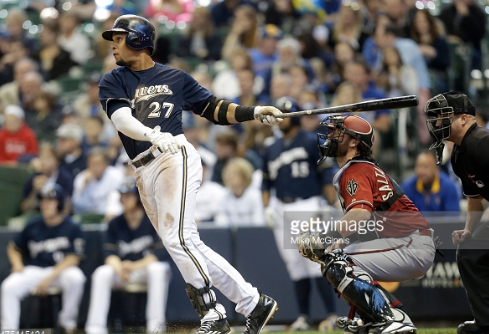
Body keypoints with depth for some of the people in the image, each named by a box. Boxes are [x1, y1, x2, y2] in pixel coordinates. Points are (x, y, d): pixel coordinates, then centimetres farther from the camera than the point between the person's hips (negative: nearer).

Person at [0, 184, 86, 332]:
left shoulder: (72, 228, -3)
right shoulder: (33, 226, 7)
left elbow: (73, 259, -10)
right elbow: (13, 248, 20)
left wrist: (49, 278, -19)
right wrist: (17, 264, -3)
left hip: (61, 270, -3)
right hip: (34, 270, 3)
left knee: (75, 278, -36)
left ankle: (67, 323, -17)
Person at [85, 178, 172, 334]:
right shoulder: (115, 224, 4)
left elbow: (160, 253, -15)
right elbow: (110, 253, -3)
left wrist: (135, 266, -29)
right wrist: (119, 268, -26)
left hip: (147, 266, -3)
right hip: (121, 270, 3)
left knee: (157, 269, -36)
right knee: (102, 273, -25)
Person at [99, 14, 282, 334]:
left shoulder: (176, 78, 10)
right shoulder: (113, 82, 11)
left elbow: (215, 109, 16)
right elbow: (121, 118, -8)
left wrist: (254, 112, 1)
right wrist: (153, 136, -28)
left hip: (175, 158, -4)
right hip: (144, 173, 4)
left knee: (178, 239, -18)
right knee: (189, 247, 1)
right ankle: (253, 303, 4)